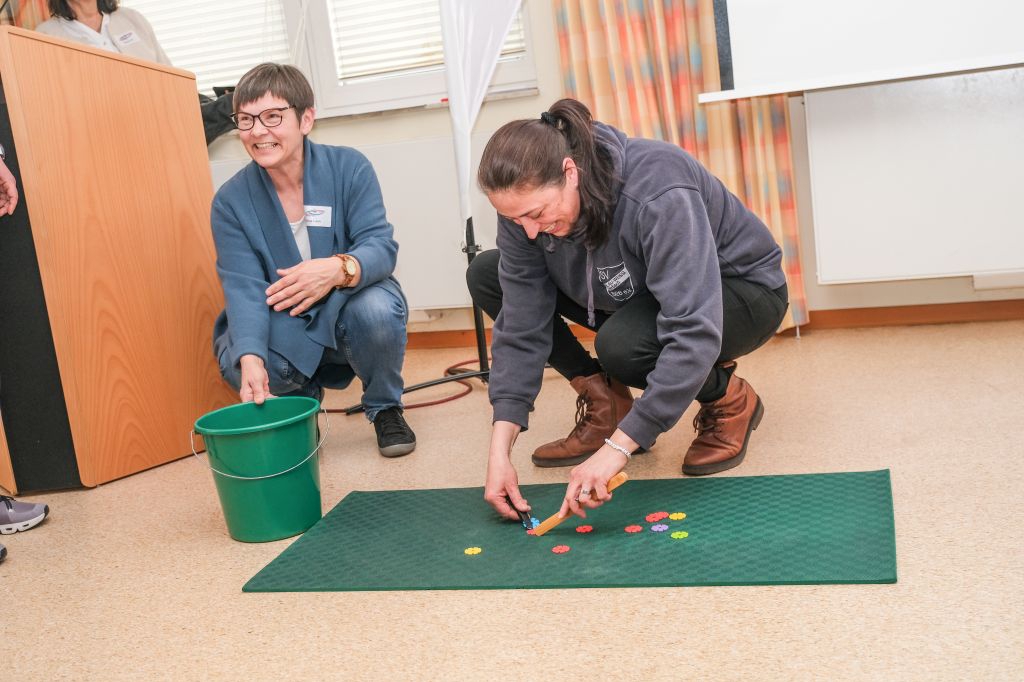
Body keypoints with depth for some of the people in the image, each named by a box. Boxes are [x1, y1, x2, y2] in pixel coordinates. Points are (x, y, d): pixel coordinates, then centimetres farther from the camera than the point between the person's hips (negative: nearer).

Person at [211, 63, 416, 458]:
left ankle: (386, 409, -3)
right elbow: (243, 287, -18)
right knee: (237, 361, -30)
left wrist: (341, 269, -44)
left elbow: (381, 247, -18)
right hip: (284, 329, 1)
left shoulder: (349, 167, -10)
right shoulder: (231, 201, -8)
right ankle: (303, 406, 9)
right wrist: (251, 358, -38)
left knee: (378, 308, -36)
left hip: (347, 310, -1)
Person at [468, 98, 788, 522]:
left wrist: (616, 449, -46)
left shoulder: (659, 196, -38)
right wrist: (500, 448, -26)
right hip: (639, 293, 7)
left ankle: (729, 399, -6)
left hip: (740, 290, -6)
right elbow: (521, 327, -18)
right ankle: (604, 403, -1)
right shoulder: (526, 205, -20)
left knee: (620, 344, -39)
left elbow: (694, 335, -43)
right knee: (486, 274, -8)